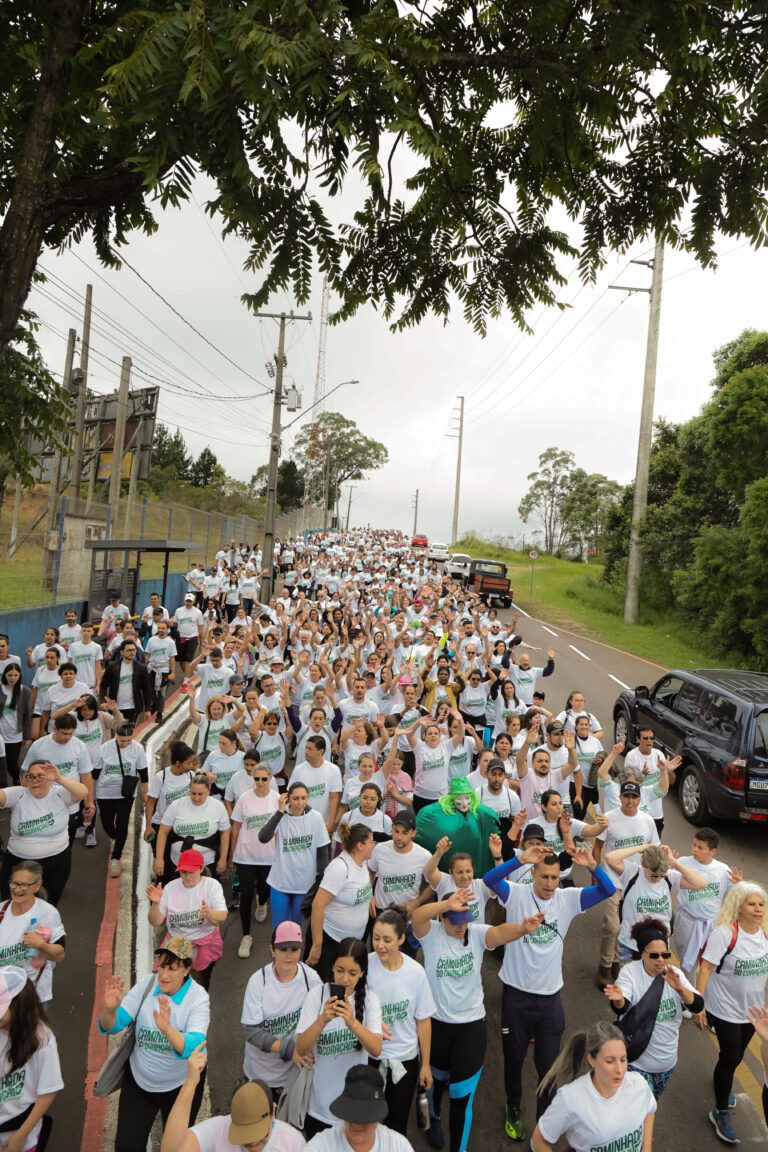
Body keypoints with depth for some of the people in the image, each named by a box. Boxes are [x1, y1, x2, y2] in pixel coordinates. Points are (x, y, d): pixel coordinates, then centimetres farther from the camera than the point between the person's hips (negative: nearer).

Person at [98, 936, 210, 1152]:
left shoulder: (198, 998, -21)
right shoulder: (147, 984, -12)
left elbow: (194, 1047, -35)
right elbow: (111, 1027, -13)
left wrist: (167, 1029, -53)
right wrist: (109, 1009, -36)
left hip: (181, 1086, -2)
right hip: (138, 1080, 2)